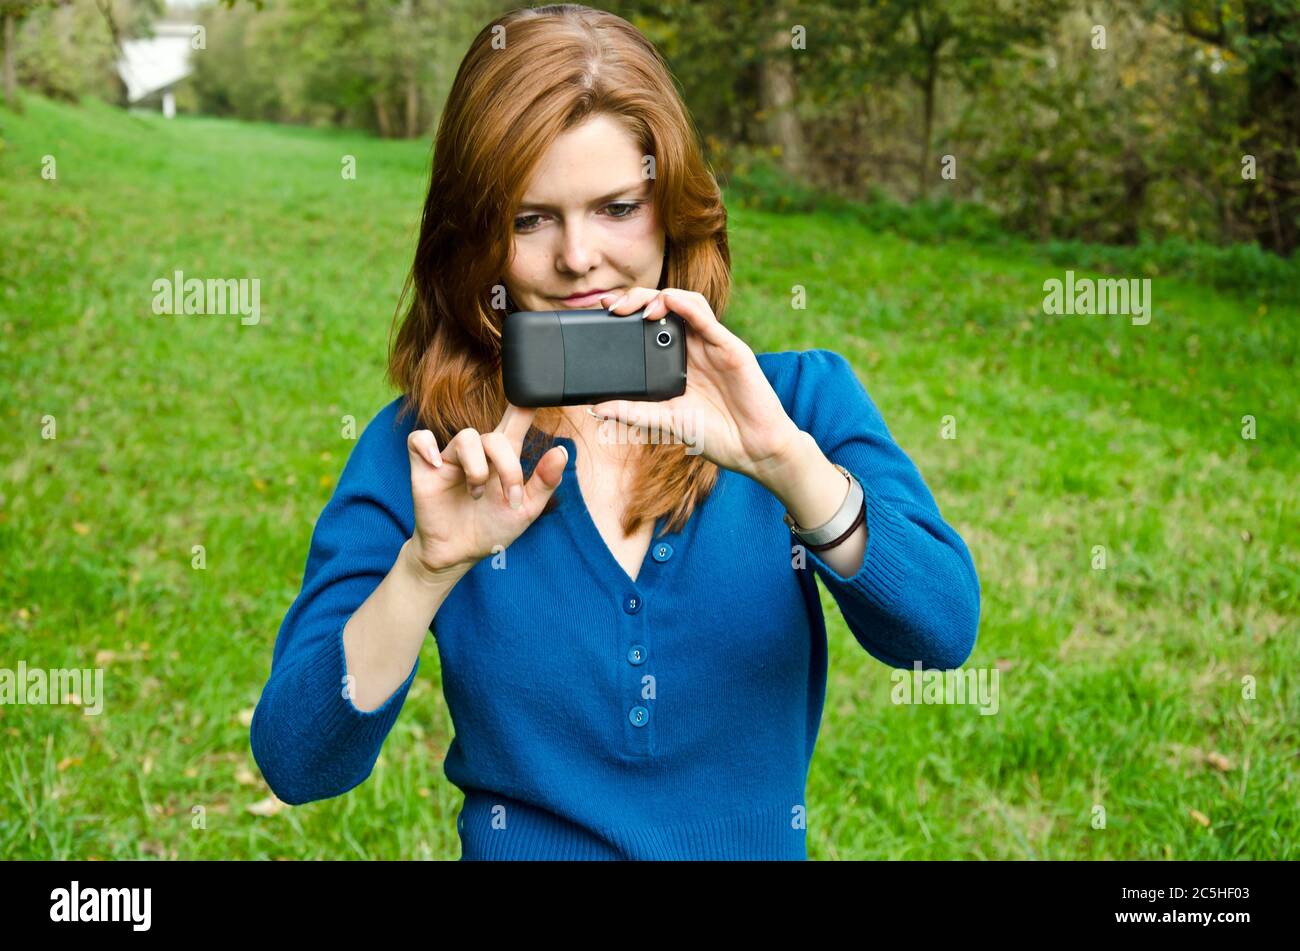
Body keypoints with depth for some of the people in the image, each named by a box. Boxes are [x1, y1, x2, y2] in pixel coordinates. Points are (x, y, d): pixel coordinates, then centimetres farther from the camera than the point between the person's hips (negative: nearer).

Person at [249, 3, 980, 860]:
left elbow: (943, 632, -12)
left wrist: (783, 459, -25)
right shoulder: (421, 453, -1)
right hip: (519, 845, -1)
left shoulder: (800, 397, 1)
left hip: (766, 848, 1)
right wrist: (430, 564, -21)